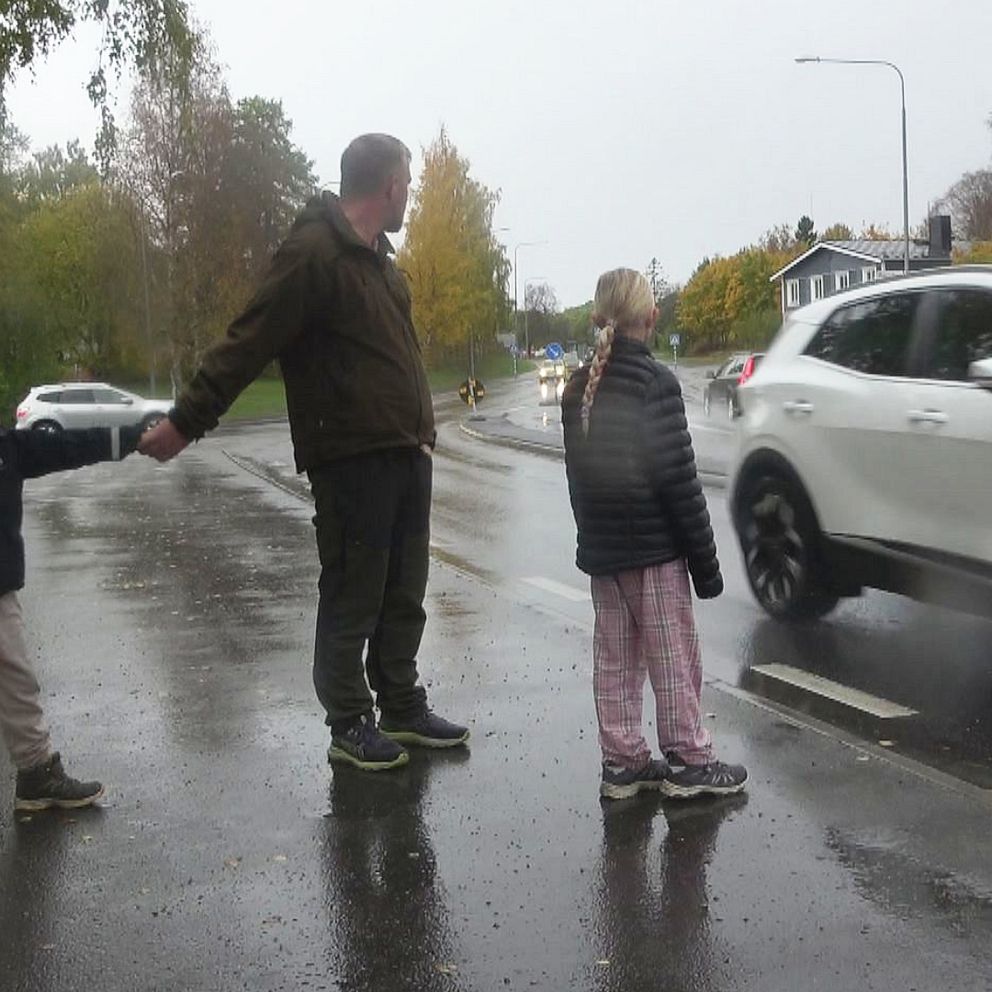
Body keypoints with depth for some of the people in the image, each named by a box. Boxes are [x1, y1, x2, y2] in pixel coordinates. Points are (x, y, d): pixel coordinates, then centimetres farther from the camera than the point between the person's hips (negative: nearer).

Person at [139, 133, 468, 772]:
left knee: (403, 595, 16)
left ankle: (403, 710, 29)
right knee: (352, 599, 3)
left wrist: (421, 433, 17)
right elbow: (247, 346, -16)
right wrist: (186, 422, -18)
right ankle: (350, 725, 16)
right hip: (351, 459, -9)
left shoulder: (377, 258, 18)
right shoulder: (314, 253, -13)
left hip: (406, 455, 9)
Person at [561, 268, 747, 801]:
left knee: (614, 658, 11)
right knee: (673, 657, 3)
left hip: (602, 551, 7)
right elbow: (677, 478, -16)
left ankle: (622, 762, 18)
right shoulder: (654, 383, -14)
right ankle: (688, 761, 11)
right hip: (655, 548, -6)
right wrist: (704, 558, -11)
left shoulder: (577, 388, 7)